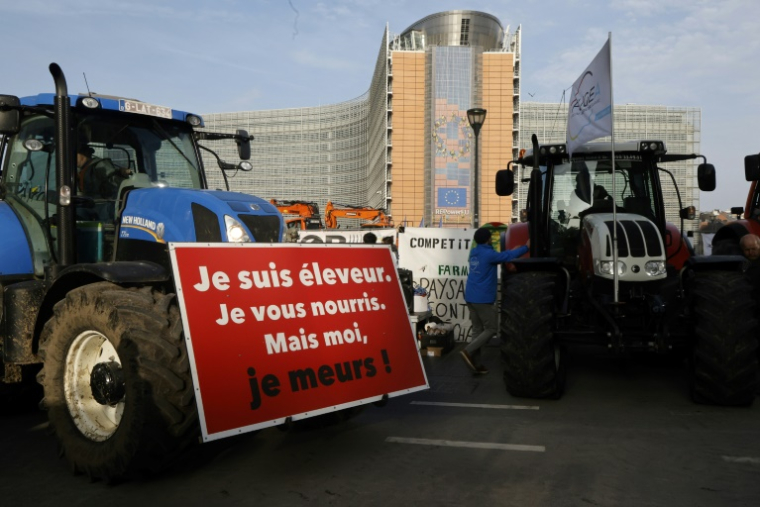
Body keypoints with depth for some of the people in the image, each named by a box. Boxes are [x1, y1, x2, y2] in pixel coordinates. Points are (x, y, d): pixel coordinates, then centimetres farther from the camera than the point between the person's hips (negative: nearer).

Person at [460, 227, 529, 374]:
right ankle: (468, 351, -12)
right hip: (483, 298, -8)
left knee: (477, 330, 11)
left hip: (470, 297, 8)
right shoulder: (488, 254, -13)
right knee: (491, 329, 3)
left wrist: (511, 251, 30)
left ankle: (476, 364, 10)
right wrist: (526, 247, 6)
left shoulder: (474, 253, 12)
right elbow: (508, 256, -7)